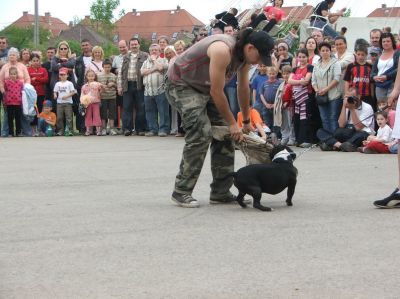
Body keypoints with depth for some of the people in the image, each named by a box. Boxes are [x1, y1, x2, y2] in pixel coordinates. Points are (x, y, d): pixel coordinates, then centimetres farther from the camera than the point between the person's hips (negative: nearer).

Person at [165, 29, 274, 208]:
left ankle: (220, 192, 8)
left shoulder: (245, 55, -5)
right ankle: (181, 192, -16)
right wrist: (232, 123, -20)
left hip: (204, 87, 9)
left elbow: (243, 88, 9)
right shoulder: (223, 51, -33)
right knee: (201, 133, -23)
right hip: (180, 84, -9)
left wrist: (246, 121, 17)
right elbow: (216, 92, -29)